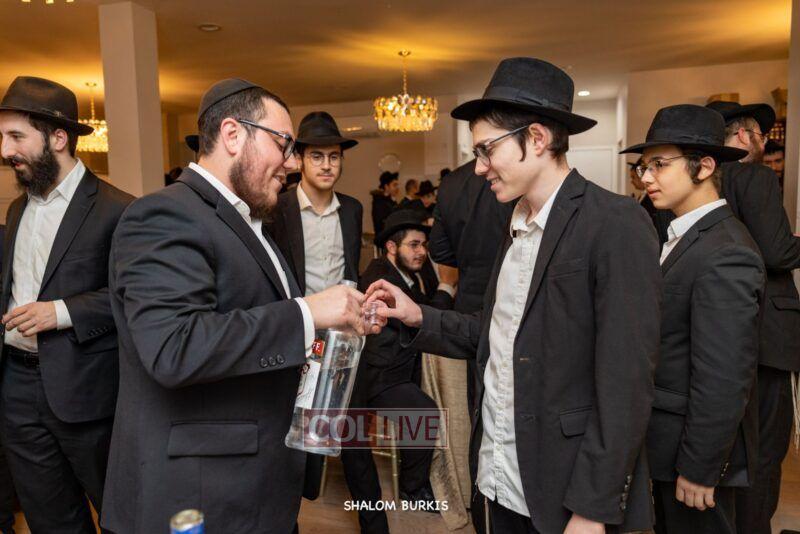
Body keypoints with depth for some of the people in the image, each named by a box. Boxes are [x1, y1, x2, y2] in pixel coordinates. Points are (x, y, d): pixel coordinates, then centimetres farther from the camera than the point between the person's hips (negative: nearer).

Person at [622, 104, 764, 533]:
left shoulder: (724, 256, -25)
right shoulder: (685, 236, 5)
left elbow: (723, 382, -26)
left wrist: (698, 468, -19)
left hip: (694, 449, -8)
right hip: (666, 437, 9)